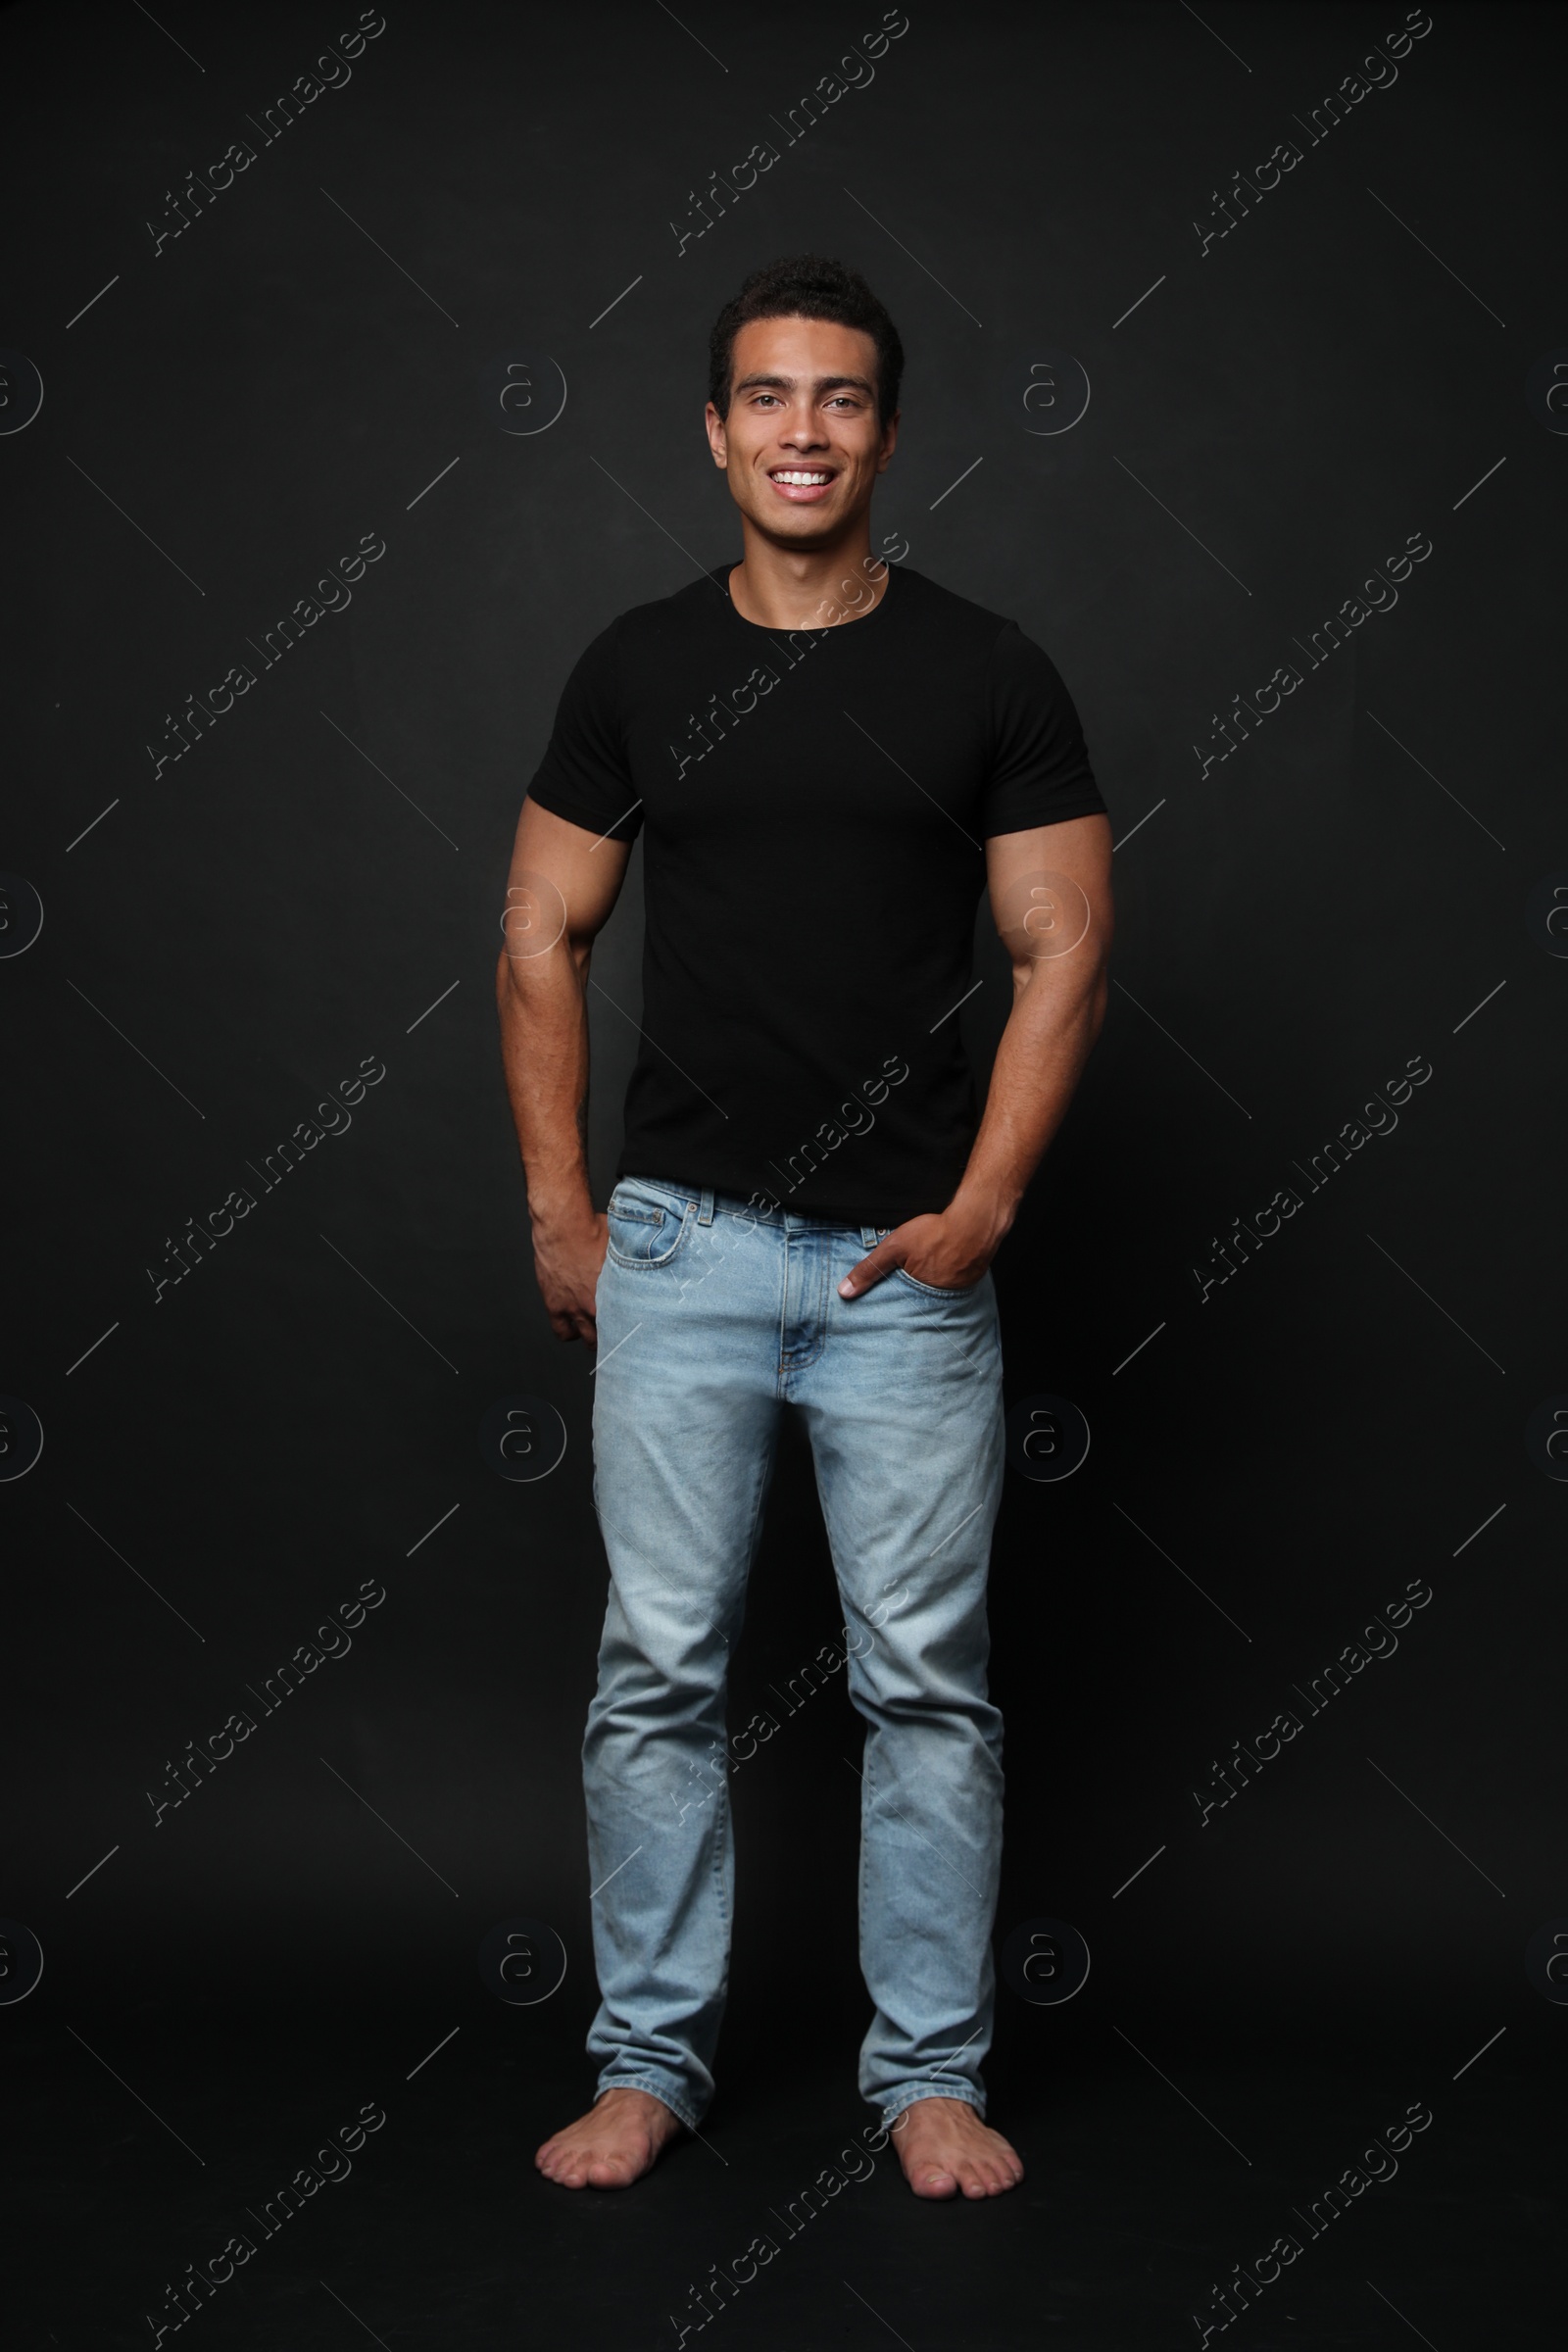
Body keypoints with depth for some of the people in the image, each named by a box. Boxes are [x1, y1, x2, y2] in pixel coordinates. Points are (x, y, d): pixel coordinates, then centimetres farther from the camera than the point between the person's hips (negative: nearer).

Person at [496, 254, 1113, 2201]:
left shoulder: (988, 673, 1)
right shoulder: (637, 667, 5)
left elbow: (1064, 956, 0)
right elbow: (542, 941, 8)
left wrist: (978, 1212, -9)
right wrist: (557, 1207, 1)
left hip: (909, 1258, -1)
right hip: (681, 1243, 1)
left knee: (925, 1678, 5)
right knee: (659, 1672, 5)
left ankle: (931, 2071, 20)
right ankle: (648, 2056, 20)